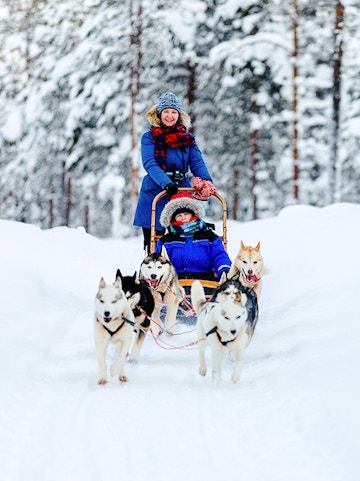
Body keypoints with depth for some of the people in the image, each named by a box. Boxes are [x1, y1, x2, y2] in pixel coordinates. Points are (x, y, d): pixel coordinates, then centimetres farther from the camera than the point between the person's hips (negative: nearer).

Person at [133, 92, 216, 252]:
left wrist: (206, 182, -19)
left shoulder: (187, 138, 13)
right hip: (155, 192, -2)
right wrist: (165, 183, -28)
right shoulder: (149, 137, 4)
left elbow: (197, 163, 3)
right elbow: (149, 164, -10)